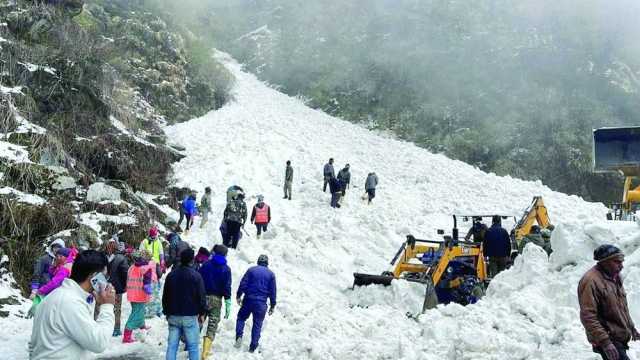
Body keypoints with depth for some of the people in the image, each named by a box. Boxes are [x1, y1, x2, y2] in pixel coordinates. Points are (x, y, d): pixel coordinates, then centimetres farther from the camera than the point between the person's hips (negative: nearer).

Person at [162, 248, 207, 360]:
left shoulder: (171, 275, 6)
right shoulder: (196, 275, -9)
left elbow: (165, 296, 12)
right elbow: (201, 296, -8)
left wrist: (166, 312, 22)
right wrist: (202, 312, 4)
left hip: (173, 316, 4)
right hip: (190, 316, -4)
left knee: (172, 345, 7)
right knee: (193, 345, 2)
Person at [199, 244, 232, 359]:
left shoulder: (206, 264, 4)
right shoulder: (226, 269, -1)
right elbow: (227, 286, -6)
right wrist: (228, 304, -5)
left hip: (203, 297, 2)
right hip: (216, 299, -2)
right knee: (212, 328, 2)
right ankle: (205, 354, -1)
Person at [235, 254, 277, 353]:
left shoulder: (251, 270, 3)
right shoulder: (271, 274, 5)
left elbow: (243, 284, -3)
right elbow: (272, 291, 4)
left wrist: (238, 296, 7)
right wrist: (272, 305, 10)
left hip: (248, 300, 0)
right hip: (261, 303, 0)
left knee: (241, 317, 18)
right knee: (257, 324, 8)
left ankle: (239, 336, -3)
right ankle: (253, 347, 7)